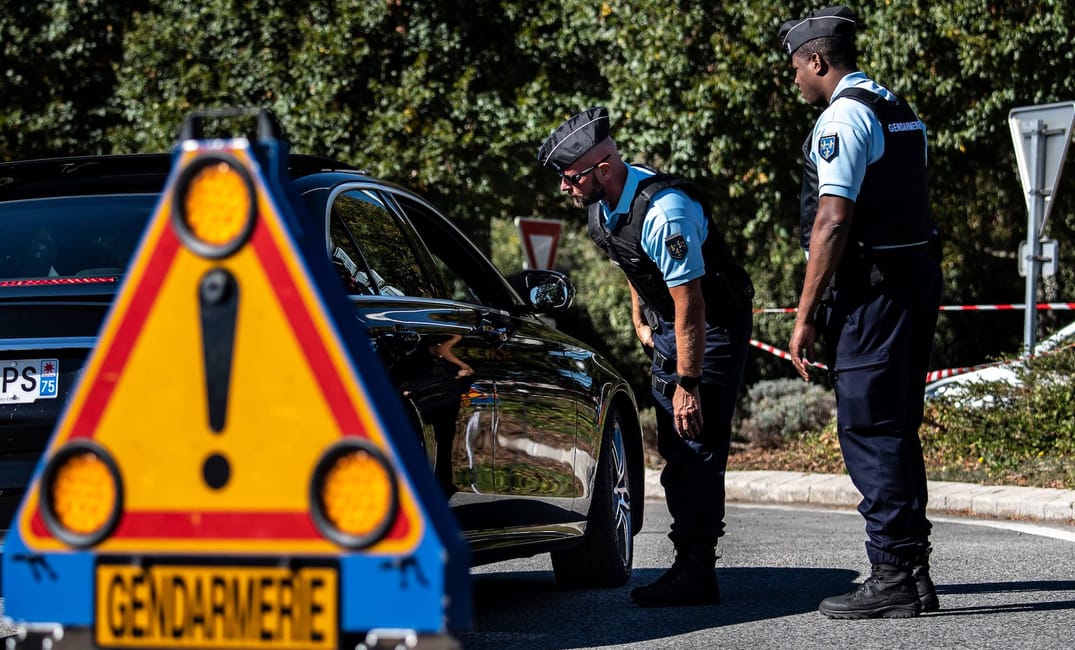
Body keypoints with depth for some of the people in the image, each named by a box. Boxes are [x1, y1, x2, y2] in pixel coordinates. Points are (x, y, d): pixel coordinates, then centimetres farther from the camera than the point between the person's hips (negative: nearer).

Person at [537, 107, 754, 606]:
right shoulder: (601, 202, -4)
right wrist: (640, 321, 17)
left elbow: (690, 306, -29)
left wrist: (687, 383, -27)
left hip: (712, 327, -9)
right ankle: (689, 566, 14)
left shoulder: (664, 212, -31)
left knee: (697, 447, -13)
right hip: (667, 327, 9)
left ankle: (697, 574, -10)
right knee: (674, 448, 9)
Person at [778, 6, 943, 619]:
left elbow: (833, 223, -20)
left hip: (872, 288, -9)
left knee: (869, 431, -6)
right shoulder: (902, 112, 17)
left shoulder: (842, 118, -12)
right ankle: (913, 570, 17)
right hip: (920, 274, 9)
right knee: (899, 430, 14)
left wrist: (806, 314, -16)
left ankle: (892, 578, -6)